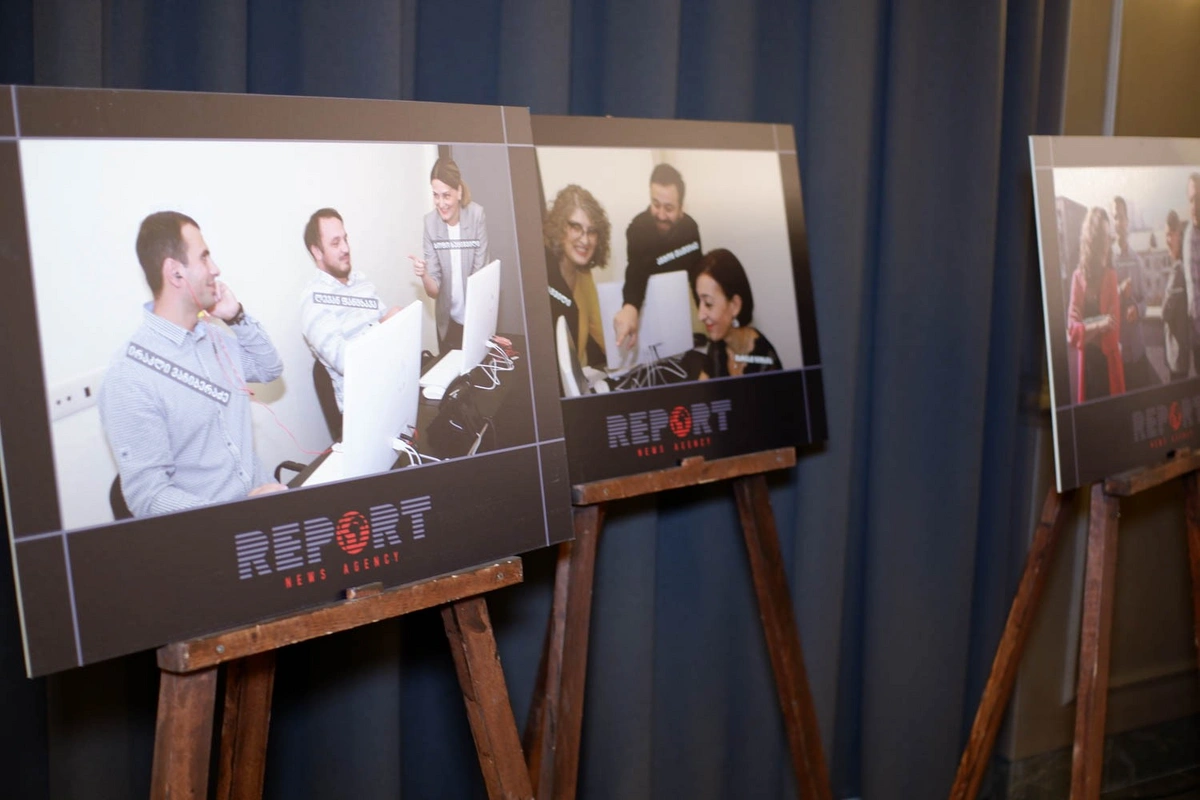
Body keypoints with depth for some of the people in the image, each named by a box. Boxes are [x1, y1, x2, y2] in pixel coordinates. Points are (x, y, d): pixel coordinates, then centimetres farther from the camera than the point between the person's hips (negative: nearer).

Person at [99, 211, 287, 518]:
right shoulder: (129, 377, -14)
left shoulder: (215, 337, 8)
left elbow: (271, 369, 26)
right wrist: (238, 513, -28)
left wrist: (238, 317, 9)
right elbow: (147, 495, -17)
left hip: (262, 498, 7)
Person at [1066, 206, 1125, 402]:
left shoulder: (1111, 275, 4)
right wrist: (1098, 324, -21)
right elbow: (1072, 330, -9)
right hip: (1088, 362, -2)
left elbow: (1116, 322, 6)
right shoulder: (1079, 277, -3)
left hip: (1110, 361, 2)